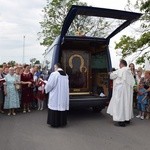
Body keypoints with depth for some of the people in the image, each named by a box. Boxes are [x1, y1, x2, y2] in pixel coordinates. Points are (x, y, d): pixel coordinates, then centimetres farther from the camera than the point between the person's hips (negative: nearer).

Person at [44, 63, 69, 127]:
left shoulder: (54, 74, -13)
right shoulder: (66, 75, 7)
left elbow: (49, 84, -12)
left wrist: (46, 88, 10)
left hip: (55, 96, -6)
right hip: (64, 95, 6)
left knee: (55, 108, 3)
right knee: (62, 107, 13)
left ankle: (55, 123, 10)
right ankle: (62, 122, 20)